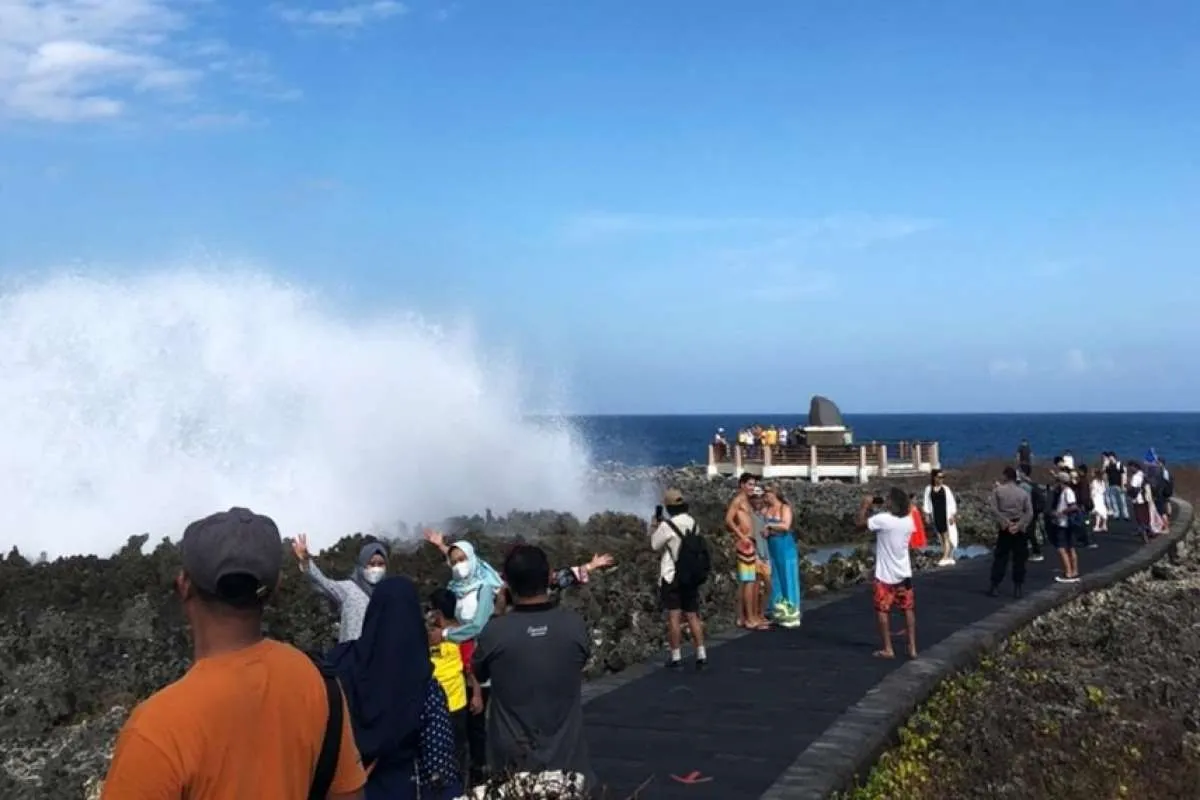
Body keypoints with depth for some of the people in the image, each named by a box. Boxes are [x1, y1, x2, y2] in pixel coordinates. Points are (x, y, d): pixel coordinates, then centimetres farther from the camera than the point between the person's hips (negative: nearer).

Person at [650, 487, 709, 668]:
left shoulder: (667, 525, -16)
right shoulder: (693, 522, 4)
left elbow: (655, 545, -4)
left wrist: (657, 526, 8)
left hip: (671, 576, -6)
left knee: (674, 617, -1)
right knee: (692, 616, 10)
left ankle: (676, 657, 1)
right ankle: (701, 655, 7)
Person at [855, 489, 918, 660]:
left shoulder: (883, 519, -22)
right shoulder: (908, 520, -2)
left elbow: (860, 522, -12)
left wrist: (865, 505, 1)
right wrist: (873, 511, 13)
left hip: (885, 575, -5)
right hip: (904, 573, 5)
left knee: (882, 610, 7)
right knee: (908, 609, 12)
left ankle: (887, 649, 8)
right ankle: (912, 647, 13)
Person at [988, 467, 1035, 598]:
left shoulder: (997, 490, 1)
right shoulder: (1024, 493, 5)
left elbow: (994, 510, -10)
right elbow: (1029, 513, -5)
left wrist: (1006, 523, -12)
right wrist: (1018, 525, -12)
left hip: (1004, 529, -1)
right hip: (1020, 530, 1)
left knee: (1000, 558, 5)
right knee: (1019, 560, 6)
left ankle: (995, 587, 4)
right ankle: (1018, 588, 5)